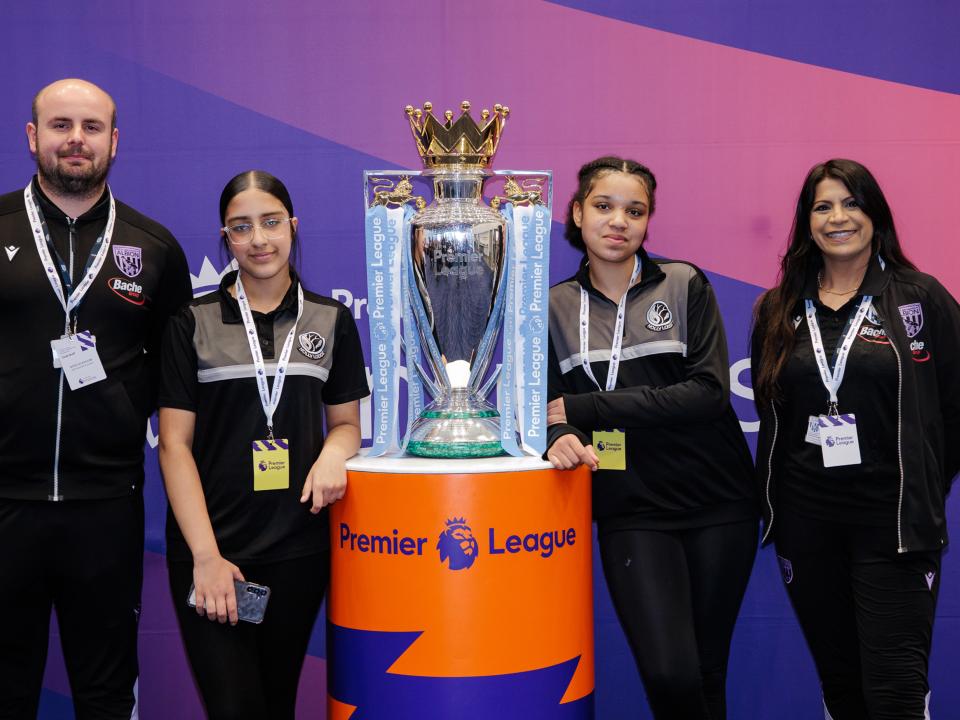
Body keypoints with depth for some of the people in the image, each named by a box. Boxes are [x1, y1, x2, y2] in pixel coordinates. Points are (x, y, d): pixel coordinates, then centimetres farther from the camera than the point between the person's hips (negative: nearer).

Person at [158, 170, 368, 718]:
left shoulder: (332, 320, 7)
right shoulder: (194, 323, 1)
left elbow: (346, 422, 14)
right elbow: (175, 442, -2)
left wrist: (333, 452, -11)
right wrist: (205, 555, -10)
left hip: (299, 547, 2)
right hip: (211, 547, -2)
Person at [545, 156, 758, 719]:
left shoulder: (685, 286, 0)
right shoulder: (555, 307, 6)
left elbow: (709, 391, -12)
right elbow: (542, 406, 5)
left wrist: (586, 407, -15)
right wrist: (559, 435, -21)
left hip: (717, 504, 0)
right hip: (633, 511, 0)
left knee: (707, 673, 8)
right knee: (670, 675, -13)